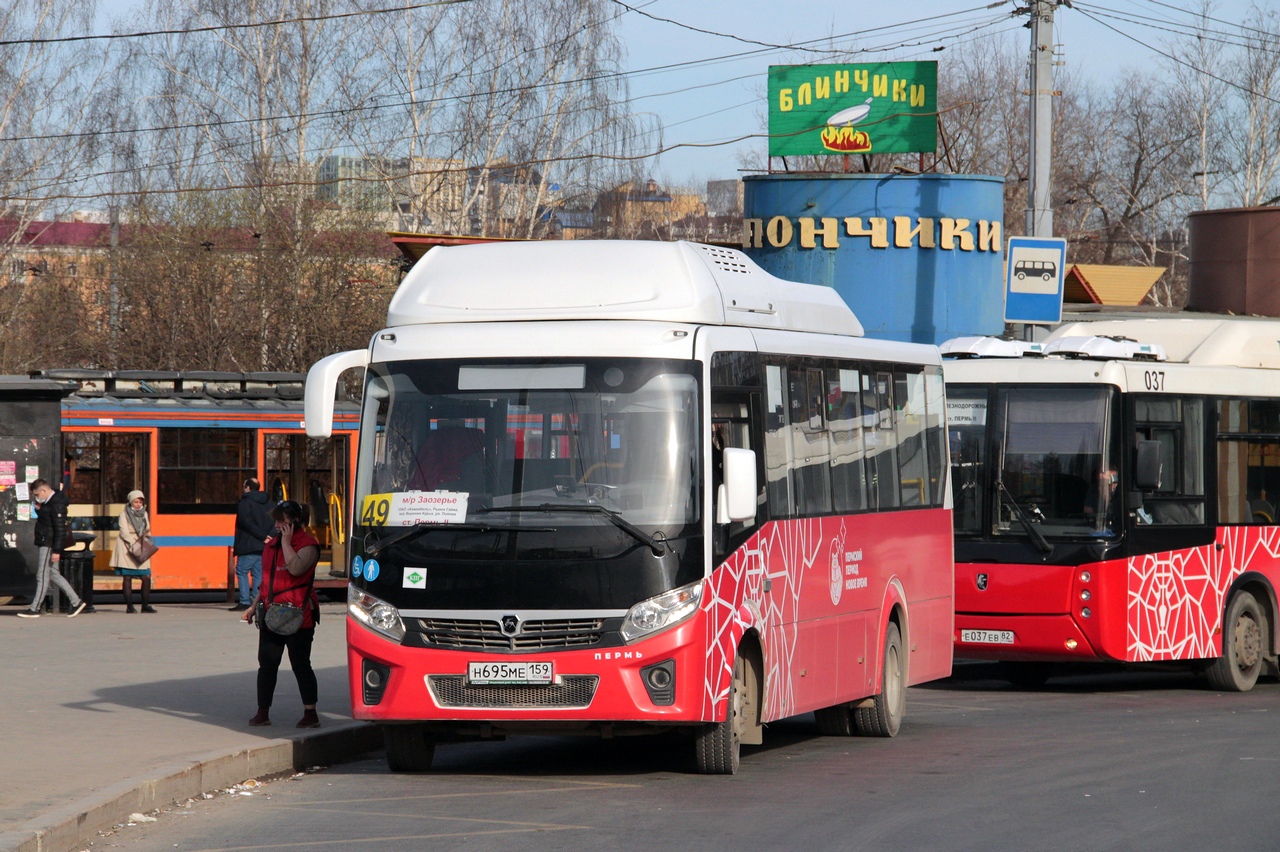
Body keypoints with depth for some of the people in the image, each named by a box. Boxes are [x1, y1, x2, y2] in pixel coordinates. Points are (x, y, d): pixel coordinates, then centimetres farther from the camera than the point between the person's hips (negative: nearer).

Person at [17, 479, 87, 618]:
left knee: (42, 576, -6)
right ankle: (76, 602, 17)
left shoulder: (57, 505, -19)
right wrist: (38, 510, 4)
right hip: (42, 543, 11)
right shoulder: (47, 502, 13)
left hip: (49, 544, -11)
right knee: (53, 574, 13)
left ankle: (35, 609, -2)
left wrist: (57, 551, -24)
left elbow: (60, 529, -22)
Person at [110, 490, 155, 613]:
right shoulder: (124, 515, -3)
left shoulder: (144, 514, 13)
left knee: (146, 577, -3)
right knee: (127, 577, -3)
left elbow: (147, 532, 14)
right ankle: (129, 606, -1)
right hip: (126, 548, -5)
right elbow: (124, 533, -11)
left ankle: (145, 605, 4)